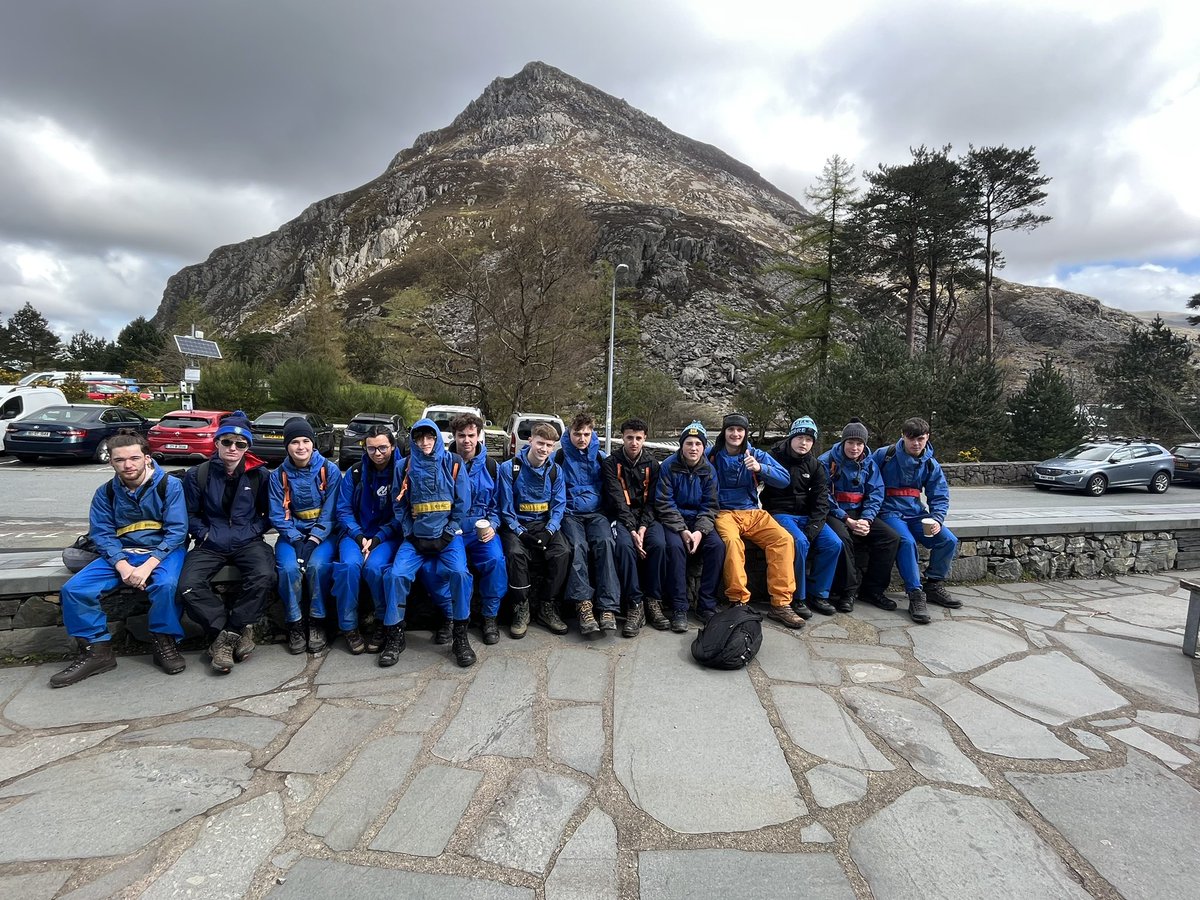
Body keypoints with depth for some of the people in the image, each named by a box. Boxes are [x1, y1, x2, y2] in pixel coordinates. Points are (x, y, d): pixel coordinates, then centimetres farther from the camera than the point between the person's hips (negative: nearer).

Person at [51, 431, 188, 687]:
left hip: (163, 550, -4)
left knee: (166, 584, -35)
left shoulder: (169, 486, -9)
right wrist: (122, 565, -18)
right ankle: (96, 649, -1)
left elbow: (177, 530, -12)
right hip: (121, 553, 4)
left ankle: (165, 643, -12)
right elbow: (101, 533, 0)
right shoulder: (105, 493, 3)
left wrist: (148, 565, -23)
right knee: (73, 589, -16)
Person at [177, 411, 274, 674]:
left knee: (262, 576, -31)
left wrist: (253, 530, -6)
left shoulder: (260, 475, 2)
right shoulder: (197, 474, 4)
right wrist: (205, 533, -4)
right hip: (211, 544, 1)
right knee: (189, 585, -26)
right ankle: (239, 630, -14)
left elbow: (270, 513, 9)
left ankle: (225, 635, -12)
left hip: (248, 542, -1)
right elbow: (190, 514, 11)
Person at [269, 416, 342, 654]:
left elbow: (331, 511, -8)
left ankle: (317, 623, -10)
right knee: (288, 568, -26)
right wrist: (296, 540, -17)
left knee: (317, 565, -29)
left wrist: (313, 540, -18)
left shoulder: (330, 470, -5)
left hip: (323, 533, -2)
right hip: (292, 533, 2)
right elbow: (278, 515, -3)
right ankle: (295, 624, -7)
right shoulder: (279, 475, 2)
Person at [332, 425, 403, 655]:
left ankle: (383, 623, -7)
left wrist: (377, 539, -14)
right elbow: (343, 510, 4)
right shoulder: (354, 473, 3)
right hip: (356, 533, 2)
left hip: (388, 535, -2)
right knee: (350, 564, -29)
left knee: (374, 566, -30)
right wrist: (359, 537, -12)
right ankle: (349, 626, -12)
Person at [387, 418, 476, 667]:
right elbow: (399, 506, 9)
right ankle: (395, 635, -3)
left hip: (448, 535, -2)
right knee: (397, 574, -23)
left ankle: (460, 635, -12)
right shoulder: (404, 467, 8)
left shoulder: (453, 463, 3)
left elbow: (462, 504, 1)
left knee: (459, 572, -28)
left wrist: (447, 535, -6)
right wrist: (412, 535, -2)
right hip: (415, 537, 2)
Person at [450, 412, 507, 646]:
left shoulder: (489, 465, 7)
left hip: (482, 529, 1)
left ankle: (490, 616, -7)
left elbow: (497, 503, 12)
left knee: (495, 559, -26)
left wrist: (492, 525, -4)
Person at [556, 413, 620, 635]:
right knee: (578, 546, -32)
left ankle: (608, 607, -35)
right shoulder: (560, 457, 8)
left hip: (597, 512, 1)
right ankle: (583, 603, -35)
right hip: (570, 513, -1)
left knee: (606, 542, -30)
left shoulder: (601, 457, 13)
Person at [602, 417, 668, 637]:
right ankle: (635, 605, -24)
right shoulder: (611, 463, 1)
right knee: (625, 545, -33)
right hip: (622, 516, -2)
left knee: (658, 544, -28)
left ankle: (654, 601, -14)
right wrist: (632, 529, -21)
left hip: (647, 516, 2)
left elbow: (653, 499, 1)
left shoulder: (652, 464, 9)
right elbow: (617, 500, -10)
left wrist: (643, 526, -16)